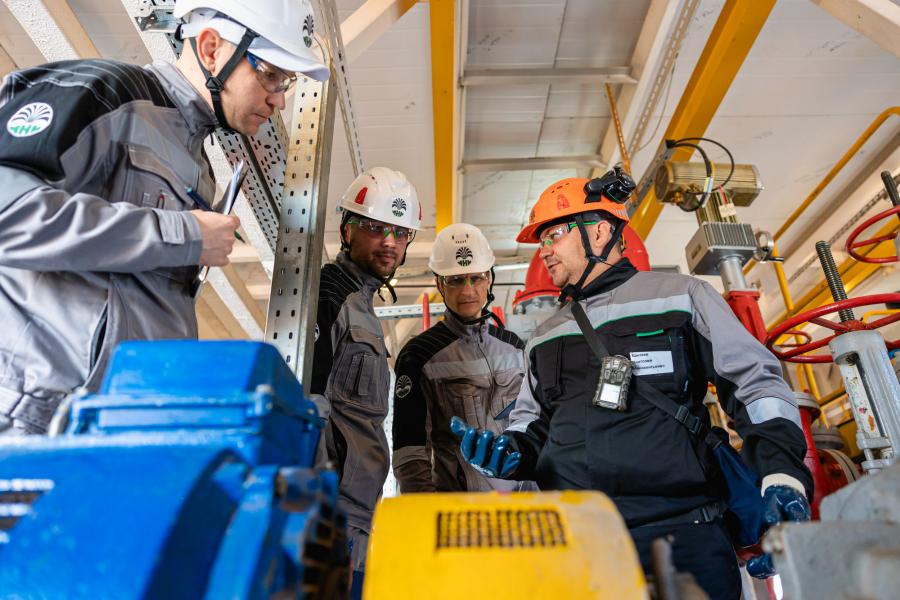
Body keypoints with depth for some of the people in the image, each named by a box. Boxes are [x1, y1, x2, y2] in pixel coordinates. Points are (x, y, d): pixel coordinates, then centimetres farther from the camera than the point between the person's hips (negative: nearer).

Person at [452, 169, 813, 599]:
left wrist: (783, 474, -9)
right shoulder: (545, 337, 20)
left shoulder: (680, 295, 7)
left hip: (682, 529, -3)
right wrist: (513, 451, 0)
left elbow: (756, 382, 3)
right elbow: (532, 424, 22)